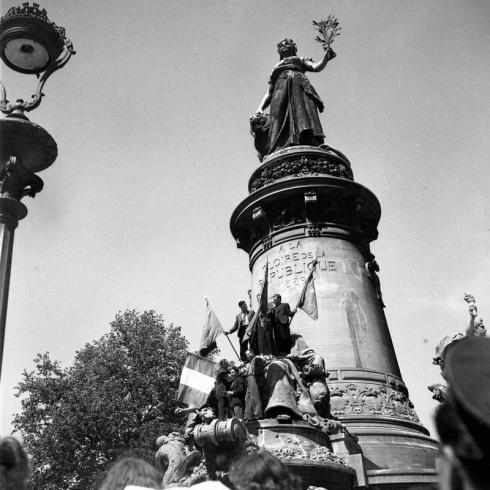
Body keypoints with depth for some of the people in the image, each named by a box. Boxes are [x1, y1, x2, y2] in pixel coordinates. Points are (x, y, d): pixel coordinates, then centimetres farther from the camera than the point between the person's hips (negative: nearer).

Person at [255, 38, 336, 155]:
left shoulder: (301, 60, 34)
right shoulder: (276, 68, 39)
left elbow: (316, 67, 13)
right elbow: (269, 93, 28)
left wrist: (325, 58, -10)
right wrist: (260, 108, 9)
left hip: (299, 84, -2)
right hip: (281, 88, 2)